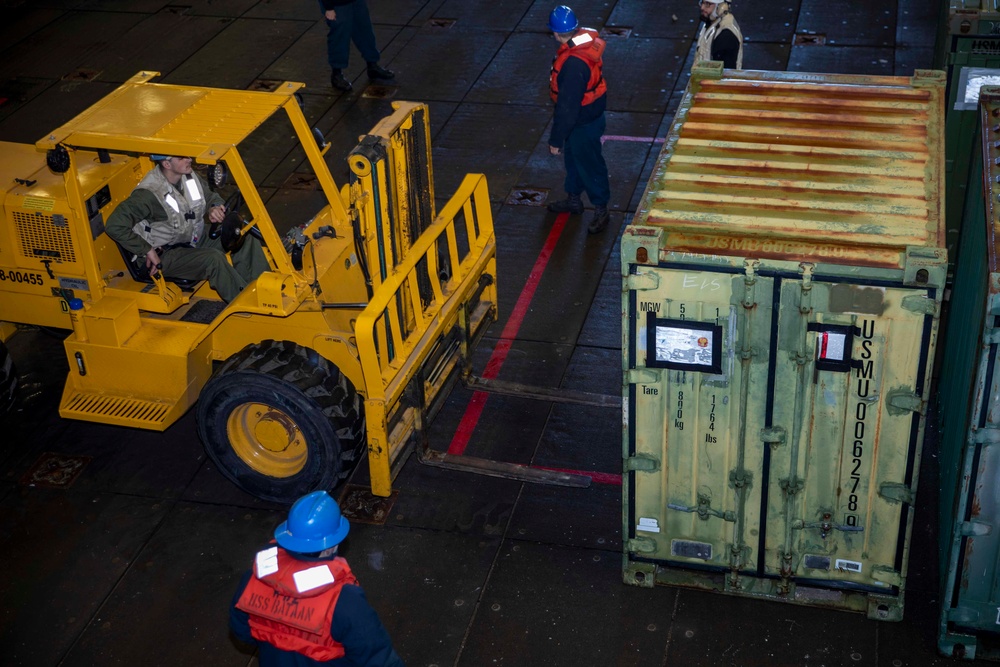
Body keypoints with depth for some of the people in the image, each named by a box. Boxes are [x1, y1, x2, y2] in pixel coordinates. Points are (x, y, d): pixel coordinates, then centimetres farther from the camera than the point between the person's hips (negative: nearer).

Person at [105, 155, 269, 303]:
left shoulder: (189, 176, -4)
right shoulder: (149, 194, -26)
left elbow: (211, 196, 12)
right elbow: (115, 226, -28)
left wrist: (215, 208, -13)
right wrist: (147, 251, -24)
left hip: (196, 239, 8)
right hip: (166, 255, -8)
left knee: (247, 242, -8)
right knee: (213, 259, -33)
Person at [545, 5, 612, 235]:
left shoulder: (573, 64, -37)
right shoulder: (586, 38, -10)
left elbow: (568, 106, -30)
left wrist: (556, 139, -20)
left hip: (583, 123, -9)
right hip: (590, 111, 9)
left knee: (590, 165, 10)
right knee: (573, 158, 26)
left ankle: (601, 210, 29)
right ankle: (573, 199, 47)